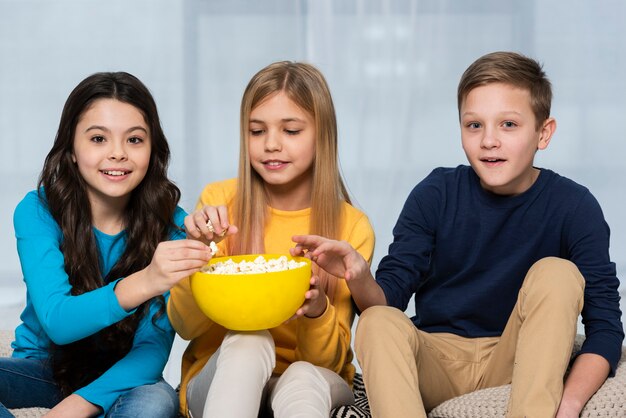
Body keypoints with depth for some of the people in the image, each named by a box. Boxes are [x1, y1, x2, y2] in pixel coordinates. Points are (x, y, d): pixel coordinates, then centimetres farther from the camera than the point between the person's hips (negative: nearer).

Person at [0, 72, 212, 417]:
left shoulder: (171, 225, -12)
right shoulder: (38, 211, -14)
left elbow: (155, 344, -16)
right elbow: (57, 322, -28)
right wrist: (143, 284, -46)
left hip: (117, 377, 0)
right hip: (43, 366, 0)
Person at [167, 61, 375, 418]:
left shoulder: (352, 227, -8)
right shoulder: (220, 200, -5)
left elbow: (331, 361, -7)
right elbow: (186, 327, -6)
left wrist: (316, 310, -29)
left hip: (314, 386, -1)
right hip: (221, 382, 1)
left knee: (303, 379, -35)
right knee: (248, 339, -32)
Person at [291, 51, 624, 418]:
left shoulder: (573, 206, -9)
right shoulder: (435, 195, -5)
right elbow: (388, 298, -7)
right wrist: (360, 279, -33)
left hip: (517, 367, 0)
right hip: (438, 364, 1)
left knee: (558, 273, -22)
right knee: (379, 324, -28)